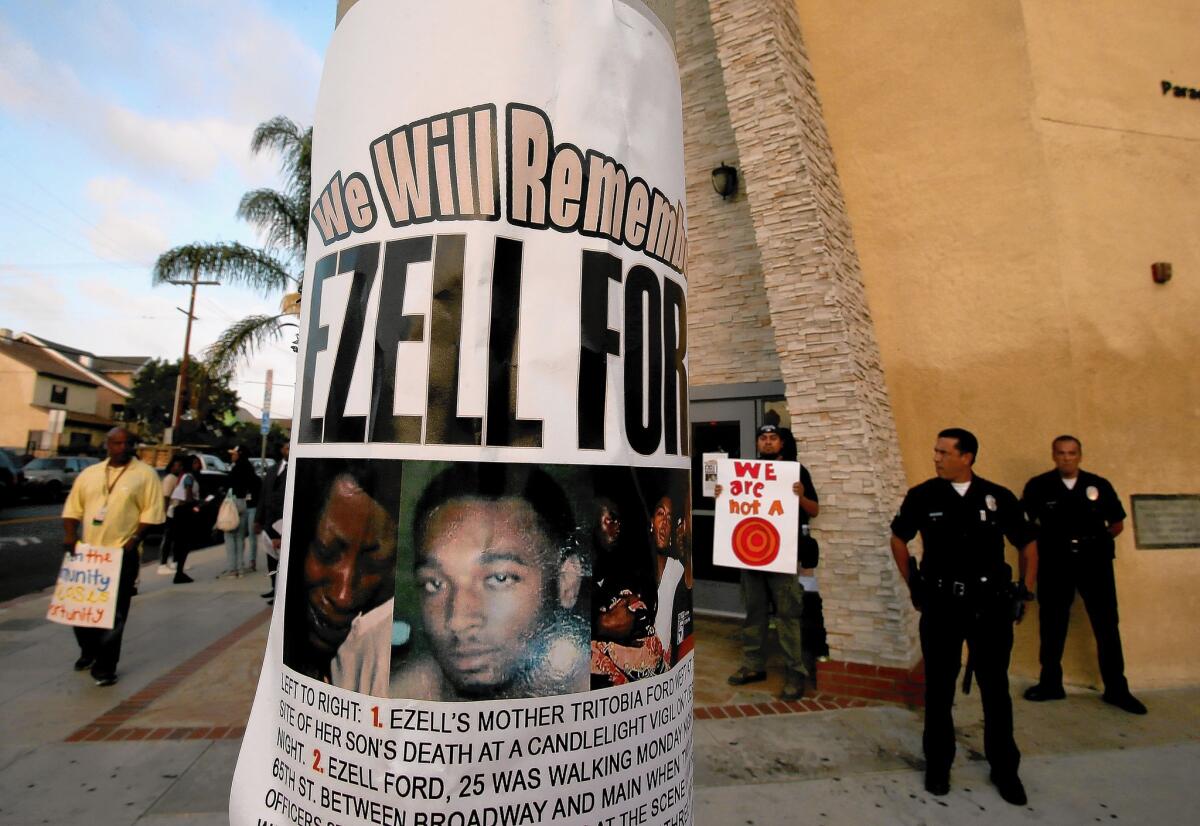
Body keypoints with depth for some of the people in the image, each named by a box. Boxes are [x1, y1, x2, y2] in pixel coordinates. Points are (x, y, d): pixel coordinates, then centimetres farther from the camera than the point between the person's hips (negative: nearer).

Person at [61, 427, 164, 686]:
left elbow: (151, 511, -8)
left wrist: (134, 539, -18)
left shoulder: (145, 474, -4)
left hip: (121, 554, -5)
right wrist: (70, 534, -1)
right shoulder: (89, 473, 11)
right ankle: (89, 651, 39)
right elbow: (73, 507, 13)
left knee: (113, 613, 1)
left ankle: (105, 666, 14)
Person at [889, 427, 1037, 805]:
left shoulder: (999, 497, -3)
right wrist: (913, 583, 6)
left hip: (991, 604, 1)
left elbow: (1027, 544, 10)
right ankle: (938, 764, 26)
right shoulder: (922, 496, -5)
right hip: (941, 604, 0)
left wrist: (1025, 591, 5)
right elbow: (898, 539, 8)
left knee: (995, 687, 12)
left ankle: (1004, 769, 31)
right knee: (939, 687, 10)